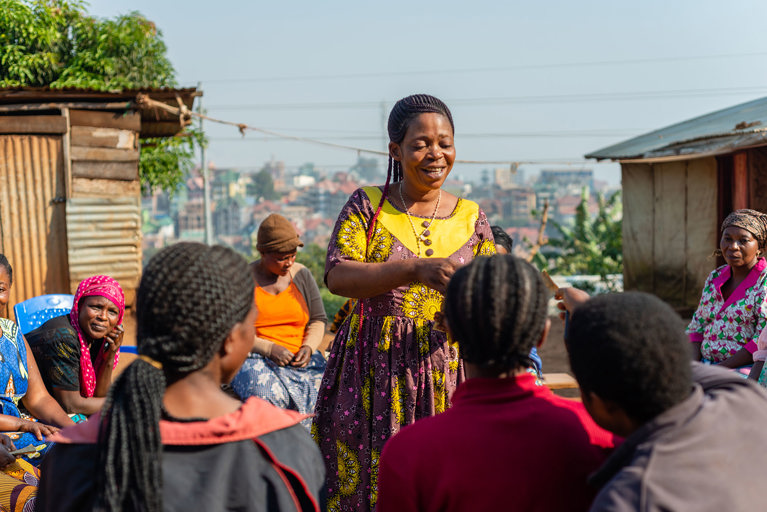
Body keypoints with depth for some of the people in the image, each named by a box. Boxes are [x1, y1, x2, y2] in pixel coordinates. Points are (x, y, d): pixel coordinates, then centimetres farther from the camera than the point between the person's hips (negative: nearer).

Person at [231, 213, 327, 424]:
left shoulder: (302, 275, 12)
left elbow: (318, 320, 14)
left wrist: (308, 347, -7)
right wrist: (269, 349, -16)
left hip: (300, 359, 3)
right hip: (255, 358, -3)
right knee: (266, 393, -36)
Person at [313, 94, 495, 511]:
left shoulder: (470, 217, 6)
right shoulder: (367, 205, -2)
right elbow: (337, 276, -15)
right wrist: (417, 269, -26)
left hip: (445, 369, 2)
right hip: (373, 367, -2)